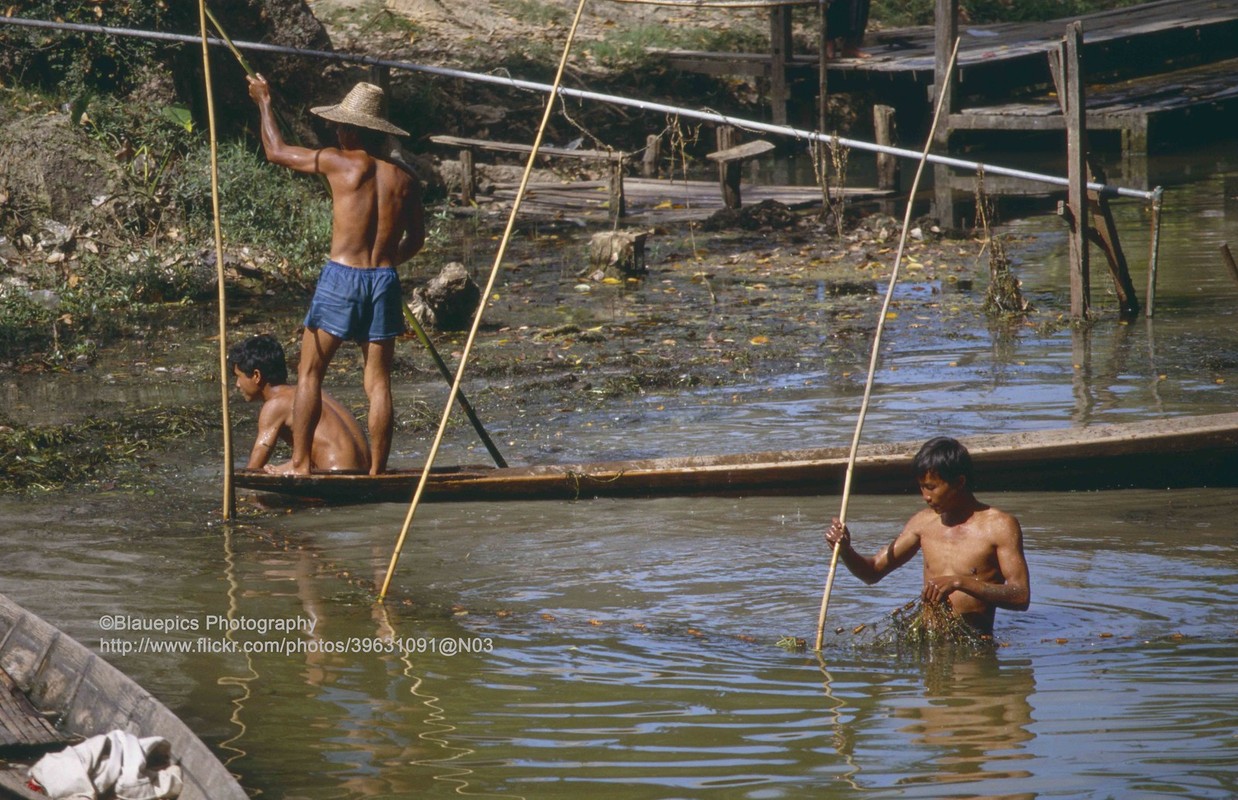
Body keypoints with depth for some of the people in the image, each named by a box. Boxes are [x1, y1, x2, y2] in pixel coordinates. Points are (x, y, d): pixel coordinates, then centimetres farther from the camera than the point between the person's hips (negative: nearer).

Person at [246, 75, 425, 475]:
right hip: (385, 280, 4)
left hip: (341, 277, -4)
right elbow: (415, 240, 17)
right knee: (378, 380, 7)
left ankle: (299, 462, 5)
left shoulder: (341, 163, -6)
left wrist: (264, 102, 21)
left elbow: (276, 151, 7)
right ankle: (377, 471, 7)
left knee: (309, 372, 6)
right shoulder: (404, 179, 5)